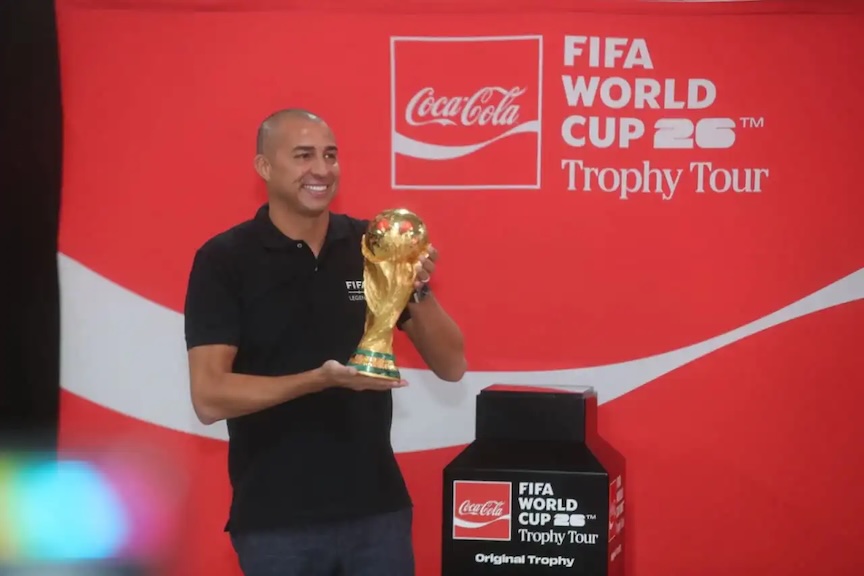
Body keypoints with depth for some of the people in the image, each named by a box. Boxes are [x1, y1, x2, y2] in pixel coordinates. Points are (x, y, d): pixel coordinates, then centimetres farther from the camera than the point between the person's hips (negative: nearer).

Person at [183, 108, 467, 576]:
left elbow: (451, 366, 2)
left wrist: (419, 289, -15)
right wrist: (321, 379, -26)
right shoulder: (223, 260, -7)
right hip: (275, 520, -2)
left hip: (377, 508, 3)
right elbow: (209, 397, -14)